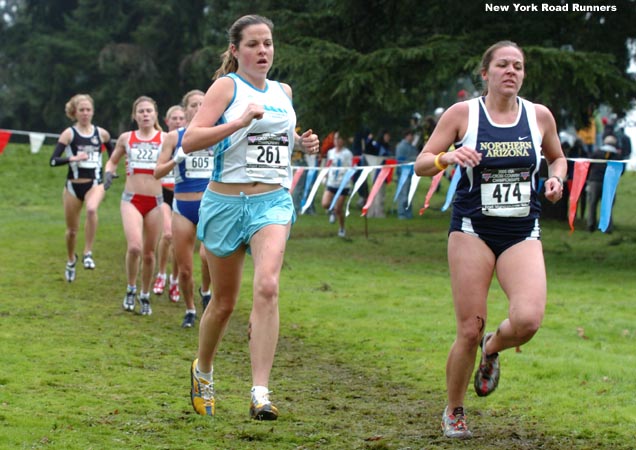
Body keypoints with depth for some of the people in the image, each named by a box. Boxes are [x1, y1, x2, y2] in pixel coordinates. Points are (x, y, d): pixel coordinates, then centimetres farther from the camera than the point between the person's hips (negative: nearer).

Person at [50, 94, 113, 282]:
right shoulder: (69, 134, -5)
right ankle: (71, 260, 40)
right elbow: (53, 161, -11)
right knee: (72, 229, 11)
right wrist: (73, 158, -27)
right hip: (73, 185, 0)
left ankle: (88, 253, -25)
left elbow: (112, 153, 21)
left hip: (95, 183, 0)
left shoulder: (101, 133, 2)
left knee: (91, 209, -35)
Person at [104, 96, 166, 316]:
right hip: (131, 200, -1)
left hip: (155, 201, 1)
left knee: (149, 252, 6)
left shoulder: (165, 139, 5)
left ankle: (145, 295, 26)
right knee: (134, 247, -21)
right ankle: (131, 289, 2)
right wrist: (108, 173, 2)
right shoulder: (126, 138, 8)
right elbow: (113, 161, 22)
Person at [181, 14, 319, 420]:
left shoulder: (283, 92, 13)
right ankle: (203, 370, 38)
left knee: (267, 286, -21)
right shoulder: (227, 86, -3)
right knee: (225, 301, 9)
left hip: (273, 201, 2)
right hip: (226, 201, -2)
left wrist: (303, 143, 10)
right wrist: (240, 122, -25)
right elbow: (190, 140, -15)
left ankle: (261, 393, -25)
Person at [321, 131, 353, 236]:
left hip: (343, 184, -4)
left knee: (338, 209, -1)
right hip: (331, 183, 4)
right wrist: (326, 179, 17)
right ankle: (332, 211, 21)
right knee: (325, 204, -14)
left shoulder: (347, 153, -7)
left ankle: (342, 229, 19)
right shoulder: (330, 152, 8)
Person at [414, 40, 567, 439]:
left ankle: (492, 349, 16)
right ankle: (454, 413, 19)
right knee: (470, 331, -5)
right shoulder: (462, 113, -2)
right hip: (473, 230, -2)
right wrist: (447, 157, -21)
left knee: (528, 320, -21)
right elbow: (421, 164, 1)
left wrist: (556, 178, 2)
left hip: (523, 234, 2)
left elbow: (557, 156, 24)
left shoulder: (540, 116, 6)